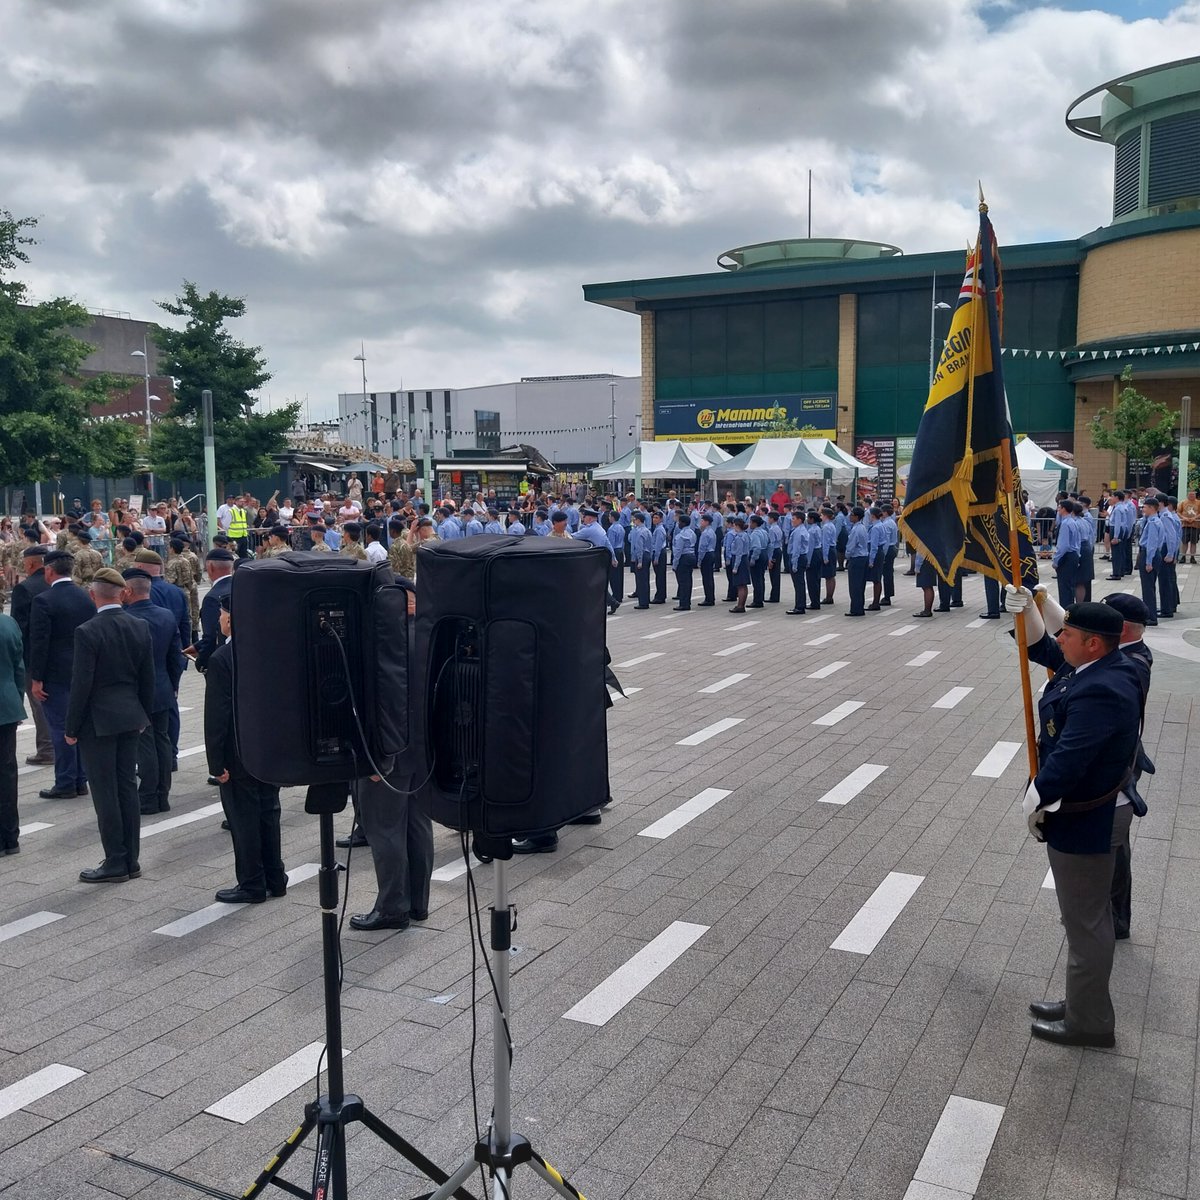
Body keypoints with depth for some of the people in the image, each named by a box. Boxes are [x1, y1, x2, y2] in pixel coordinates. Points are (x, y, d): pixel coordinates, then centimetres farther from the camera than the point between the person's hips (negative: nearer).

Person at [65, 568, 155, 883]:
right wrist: (144, 715, 18)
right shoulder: (140, 628, 2)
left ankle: (115, 863, 6)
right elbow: (147, 678, 7)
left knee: (105, 792, 1)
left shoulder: (87, 632, -15)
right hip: (130, 717, 6)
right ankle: (130, 860, 18)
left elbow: (81, 684, -15)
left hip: (97, 721, -6)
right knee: (127, 788, 12)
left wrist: (72, 728, -6)